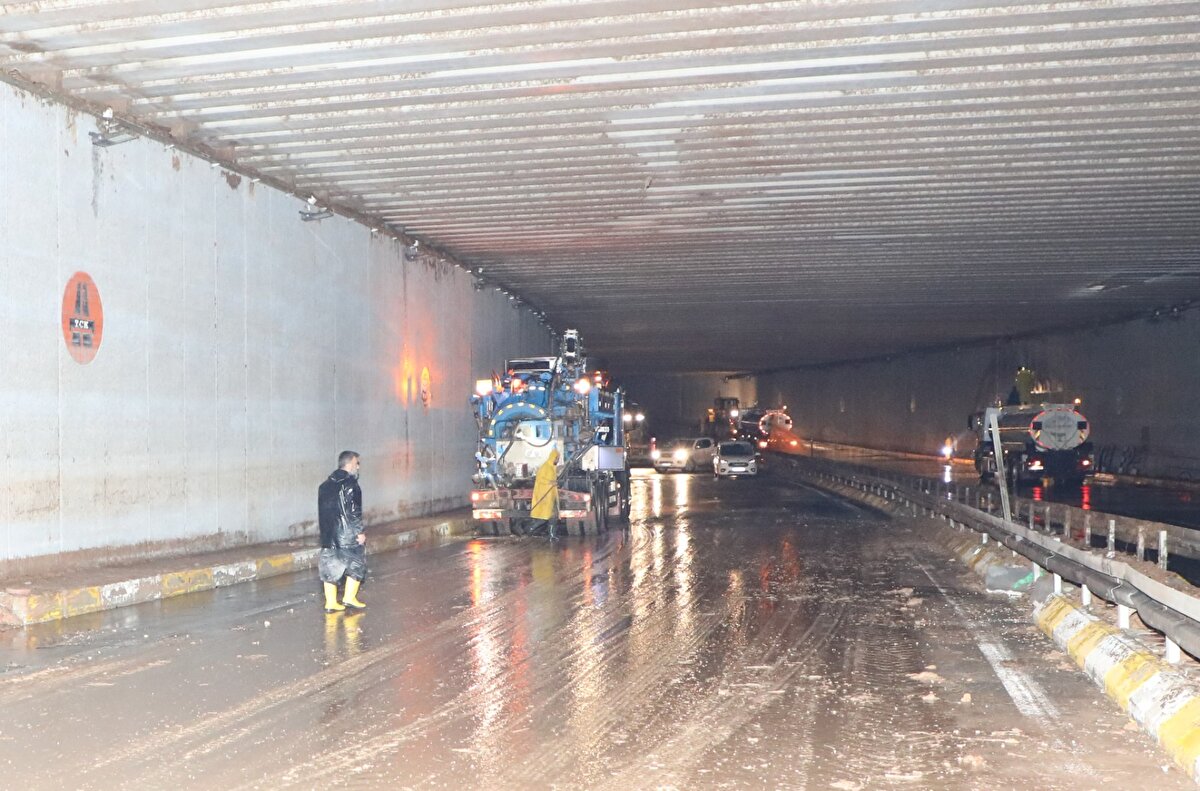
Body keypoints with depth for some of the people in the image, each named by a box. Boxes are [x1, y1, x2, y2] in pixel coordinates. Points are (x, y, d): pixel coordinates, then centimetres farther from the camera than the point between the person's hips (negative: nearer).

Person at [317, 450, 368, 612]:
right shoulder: (349, 483, -12)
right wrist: (360, 532, -13)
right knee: (357, 564, 8)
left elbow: (322, 511, 15)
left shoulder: (326, 484, 12)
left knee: (331, 566, 9)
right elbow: (353, 511, -18)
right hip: (347, 533, -7)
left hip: (328, 533, 7)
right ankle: (349, 598, 5)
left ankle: (331, 602, 10)